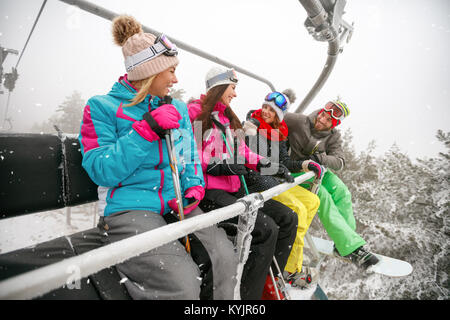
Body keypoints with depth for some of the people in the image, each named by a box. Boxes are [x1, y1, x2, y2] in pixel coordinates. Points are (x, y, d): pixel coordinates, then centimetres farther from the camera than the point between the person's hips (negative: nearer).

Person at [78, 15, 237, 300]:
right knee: (183, 284, -25)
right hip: (127, 209, -4)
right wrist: (146, 129, -16)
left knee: (226, 259, -17)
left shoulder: (178, 108, 15)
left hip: (178, 203, 5)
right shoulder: (102, 107, -1)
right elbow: (101, 171, -10)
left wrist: (195, 186, -1)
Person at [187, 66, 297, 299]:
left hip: (235, 191, 9)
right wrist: (216, 166, -20)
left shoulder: (229, 118, 23)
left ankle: (270, 281, 17)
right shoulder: (194, 112, -4)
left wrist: (272, 167, 10)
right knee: (267, 229, -23)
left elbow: (243, 152, 21)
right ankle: (249, 294, -9)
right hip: (210, 193, -9)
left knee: (288, 218, 5)